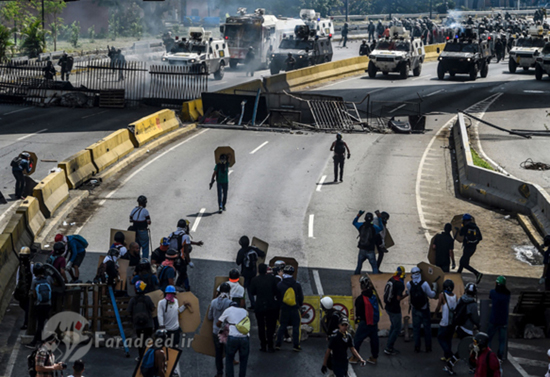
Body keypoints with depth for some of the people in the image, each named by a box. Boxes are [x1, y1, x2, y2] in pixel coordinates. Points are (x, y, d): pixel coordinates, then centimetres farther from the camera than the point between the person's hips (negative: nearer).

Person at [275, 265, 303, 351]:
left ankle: (278, 344, 11)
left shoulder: (279, 285, -5)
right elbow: (301, 297, 2)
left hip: (284, 309, 1)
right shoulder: (297, 285, -5)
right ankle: (296, 345, 6)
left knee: (282, 327, 10)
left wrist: (279, 306, 18)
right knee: (296, 327, 6)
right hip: (295, 309, -1)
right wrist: (299, 305, 20)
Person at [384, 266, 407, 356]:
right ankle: (388, 348, 1)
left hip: (388, 307, 9)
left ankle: (389, 346, 27)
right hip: (395, 309, -9)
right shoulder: (400, 284, -22)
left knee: (393, 326, 24)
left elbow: (385, 291, 15)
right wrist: (406, 294, -11)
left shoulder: (390, 280, 3)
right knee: (397, 329, 3)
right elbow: (399, 298, -25)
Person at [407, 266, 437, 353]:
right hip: (425, 310, -2)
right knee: (427, 328, 11)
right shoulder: (424, 284, -21)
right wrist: (434, 287, 6)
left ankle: (417, 347, 12)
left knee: (416, 328, 12)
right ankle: (428, 348, 15)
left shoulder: (409, 284, -14)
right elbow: (432, 295, -11)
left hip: (415, 309, 2)